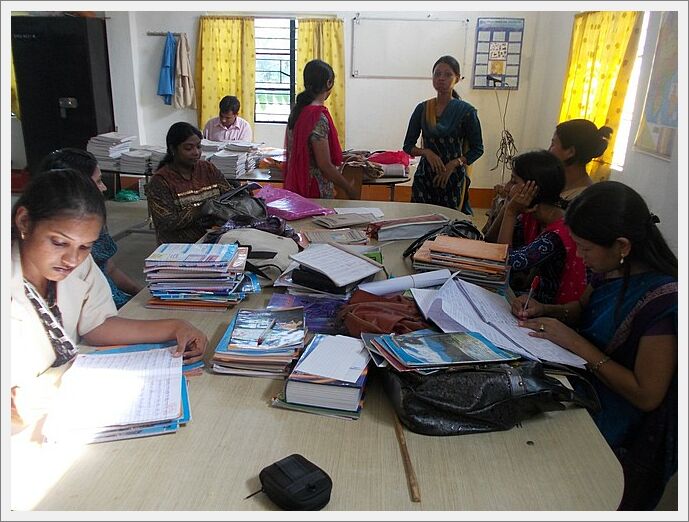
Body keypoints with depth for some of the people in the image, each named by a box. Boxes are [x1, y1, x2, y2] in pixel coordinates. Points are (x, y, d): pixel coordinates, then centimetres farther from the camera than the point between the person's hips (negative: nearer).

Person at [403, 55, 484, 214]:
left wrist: (454, 164, -13)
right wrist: (426, 152, -12)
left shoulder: (466, 111, -3)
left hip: (454, 178, -2)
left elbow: (477, 149, 1)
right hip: (425, 177, 2)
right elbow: (408, 146, 8)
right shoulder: (422, 109, 5)